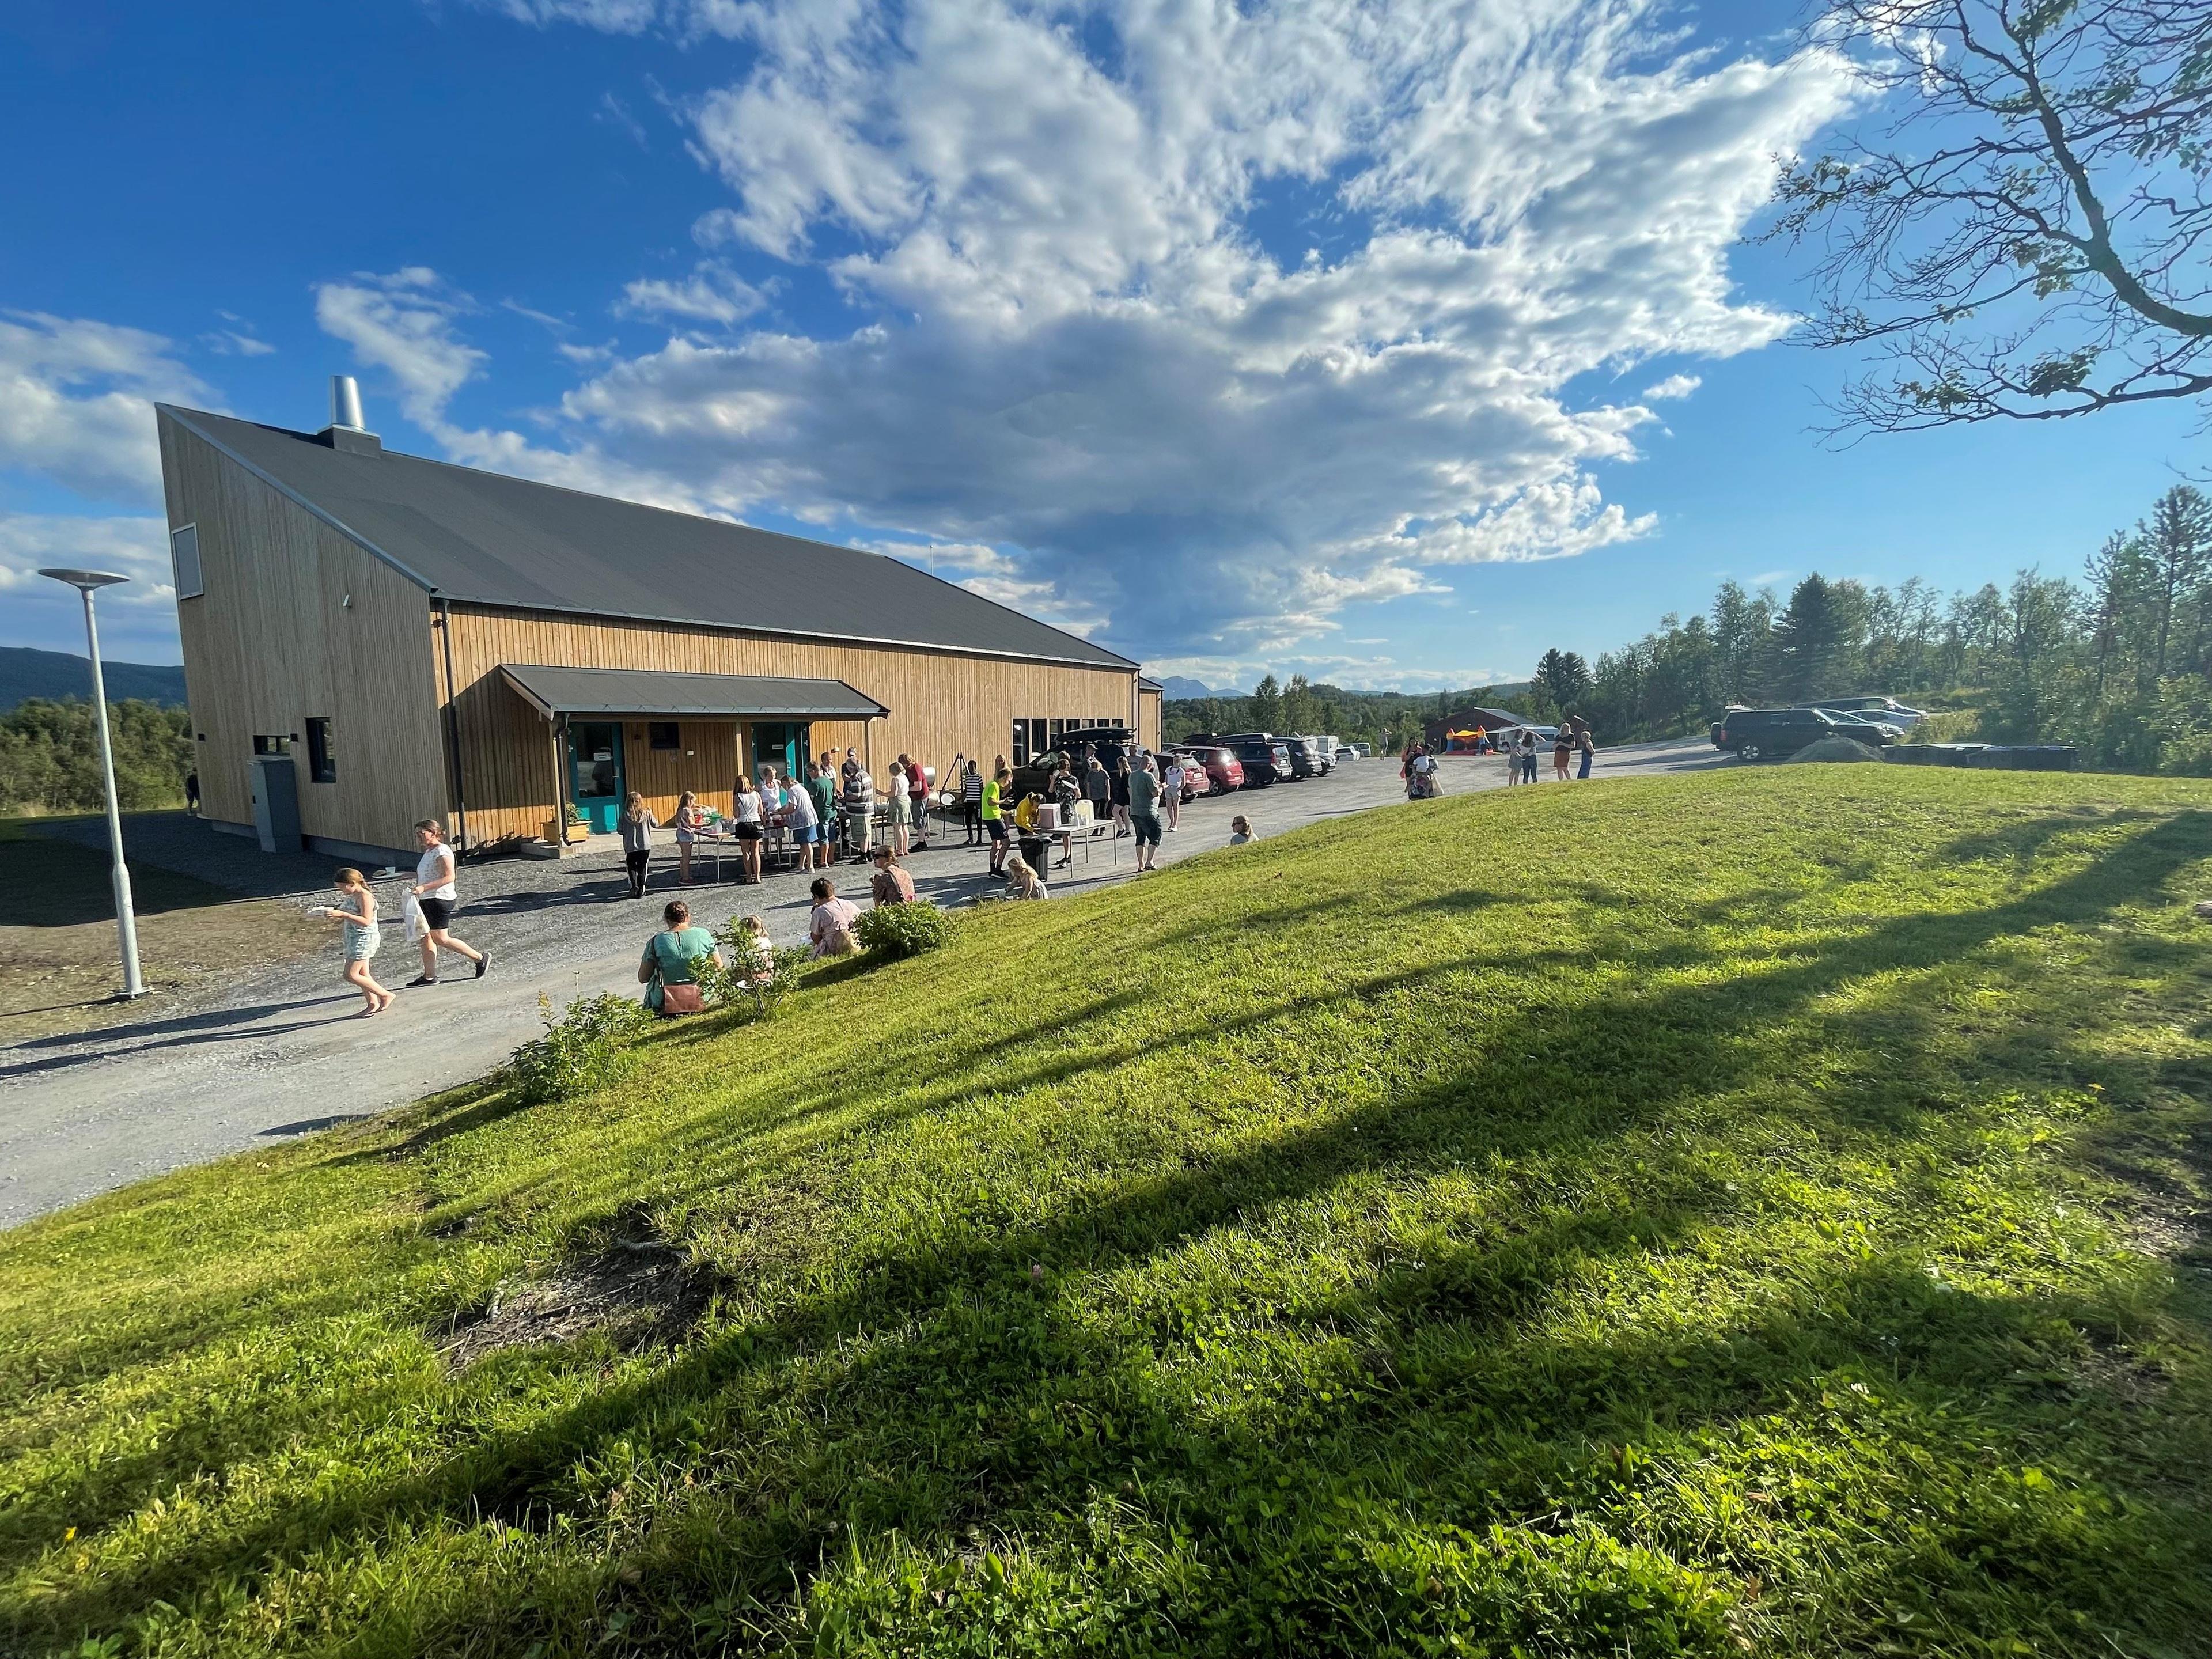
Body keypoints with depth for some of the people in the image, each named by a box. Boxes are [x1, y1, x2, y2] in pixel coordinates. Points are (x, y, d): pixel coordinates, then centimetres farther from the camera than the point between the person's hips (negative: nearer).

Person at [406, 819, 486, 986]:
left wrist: (424, 887, -28)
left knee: (440, 939, -8)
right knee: (425, 937, 8)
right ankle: (429, 976, 14)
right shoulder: (428, 852, 16)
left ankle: (481, 958, 2)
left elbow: (449, 877, -24)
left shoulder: (442, 851, -14)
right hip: (426, 900, 10)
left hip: (440, 899, -10)